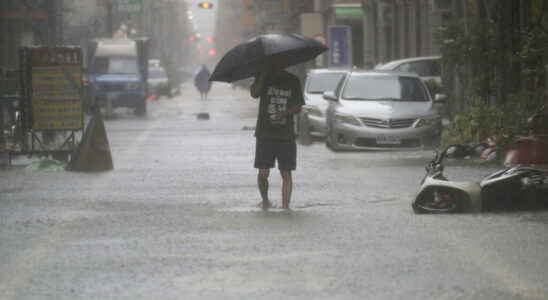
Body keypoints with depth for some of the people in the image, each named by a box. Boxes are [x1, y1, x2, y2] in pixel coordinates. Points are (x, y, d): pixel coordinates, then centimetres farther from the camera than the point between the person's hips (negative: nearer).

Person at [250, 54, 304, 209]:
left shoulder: (293, 81, 8)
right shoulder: (264, 78, 4)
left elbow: (298, 106, 6)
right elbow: (254, 93, -15)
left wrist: (285, 113, -13)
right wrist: (263, 72, -19)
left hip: (286, 136, 1)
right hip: (265, 134, -1)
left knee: (286, 174, -3)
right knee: (263, 173, -2)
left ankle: (285, 207, -1)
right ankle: (265, 200, 23)